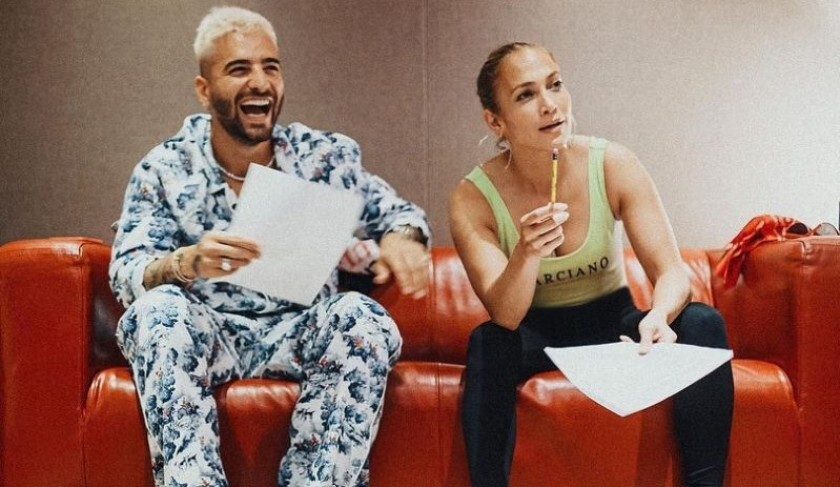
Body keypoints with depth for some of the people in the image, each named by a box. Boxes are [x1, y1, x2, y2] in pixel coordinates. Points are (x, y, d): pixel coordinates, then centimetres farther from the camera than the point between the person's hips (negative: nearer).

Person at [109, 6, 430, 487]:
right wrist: (186, 263, -36)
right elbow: (126, 272, -11)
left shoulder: (323, 156, 0)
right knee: (160, 309, -30)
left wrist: (401, 239, -21)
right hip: (207, 334, -1)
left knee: (364, 318, -28)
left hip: (301, 333, 1)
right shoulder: (165, 170, -3)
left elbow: (394, 211, 7)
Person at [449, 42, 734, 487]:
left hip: (612, 323, 2)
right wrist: (526, 252, -46)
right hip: (536, 335, -2)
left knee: (701, 323, -25)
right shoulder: (473, 198, -17)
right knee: (488, 343, -33)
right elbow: (505, 317, -25)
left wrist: (658, 316, -41)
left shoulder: (613, 165, -15)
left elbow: (673, 273, -17)